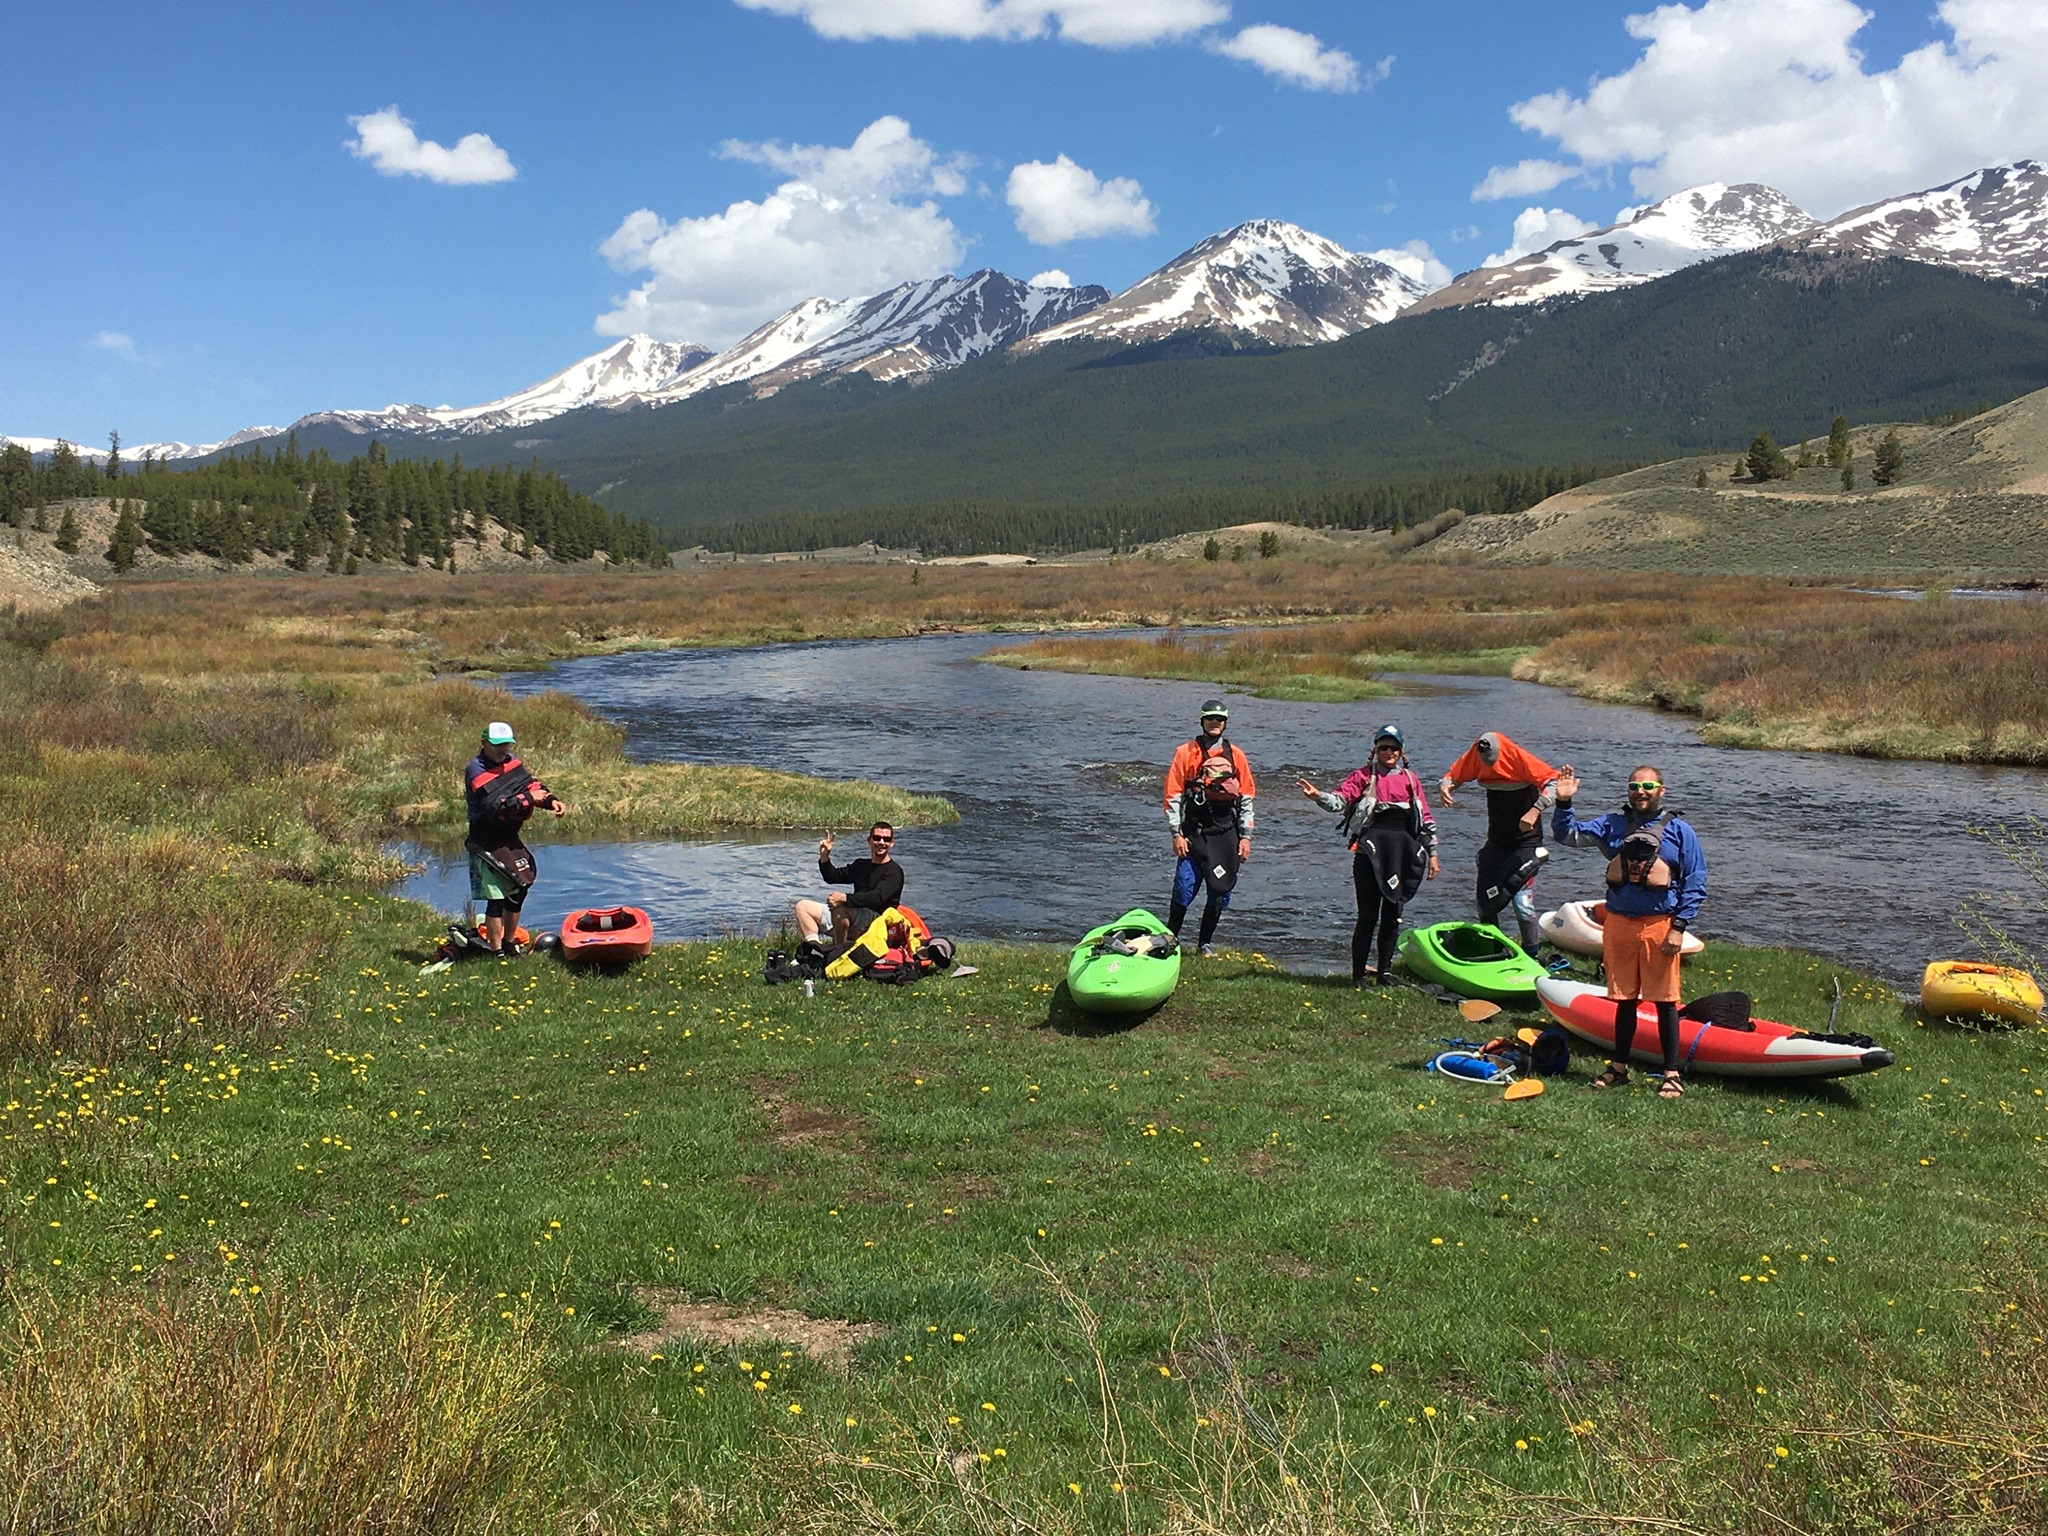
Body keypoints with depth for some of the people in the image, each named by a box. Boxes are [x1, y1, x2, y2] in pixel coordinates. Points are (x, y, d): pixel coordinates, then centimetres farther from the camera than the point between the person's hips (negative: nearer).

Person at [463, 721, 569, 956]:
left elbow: (531, 784, 4)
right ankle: (496, 953, 1)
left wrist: (552, 800, -14)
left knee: (519, 889, 17)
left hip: (510, 839, 9)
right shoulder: (476, 771, -17)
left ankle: (508, 945, 33)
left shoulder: (510, 762, 7)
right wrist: (528, 800, -23)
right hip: (487, 844, -9)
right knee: (497, 897, -8)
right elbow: (497, 807, -26)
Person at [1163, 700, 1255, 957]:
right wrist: (1176, 834, -5)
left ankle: (1206, 943, 18)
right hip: (1194, 832, -2)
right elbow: (1173, 795, 0)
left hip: (1226, 833, 2)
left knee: (1220, 891, 5)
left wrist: (1245, 836, 6)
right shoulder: (1186, 753, 3)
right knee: (1185, 888, -7)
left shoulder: (1236, 756, 9)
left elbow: (1247, 798, 11)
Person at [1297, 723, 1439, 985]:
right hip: (1372, 849, -4)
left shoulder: (1410, 779, 14)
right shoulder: (1364, 776, 4)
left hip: (1403, 850, 4)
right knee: (1368, 914, -6)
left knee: (1393, 913, 8)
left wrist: (1432, 853, 15)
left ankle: (1385, 970, 19)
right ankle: (1358, 974, 0)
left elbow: (1426, 818, 18)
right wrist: (1318, 796, -31)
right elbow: (1340, 799, -11)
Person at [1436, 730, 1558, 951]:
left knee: (1522, 902, -14)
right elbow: (1453, 775, 6)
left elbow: (1554, 782, -24)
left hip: (1525, 843, -6)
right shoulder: (1476, 757, -5)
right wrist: (1444, 786, -18)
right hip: (1496, 842, 6)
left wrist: (1535, 811, -36)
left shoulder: (1520, 759, -20)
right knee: (1486, 902, 10)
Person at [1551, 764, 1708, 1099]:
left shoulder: (1679, 831, 1)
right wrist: (1563, 803, -10)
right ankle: (1619, 1067, 22)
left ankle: (1672, 1074, 9)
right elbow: (1568, 835, 7)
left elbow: (1695, 884, 0)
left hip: (1659, 925, -3)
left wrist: (1679, 927, -8)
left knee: (1665, 1001, 1)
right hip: (1618, 923, 3)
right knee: (1624, 999, 12)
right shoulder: (1612, 825, 9)